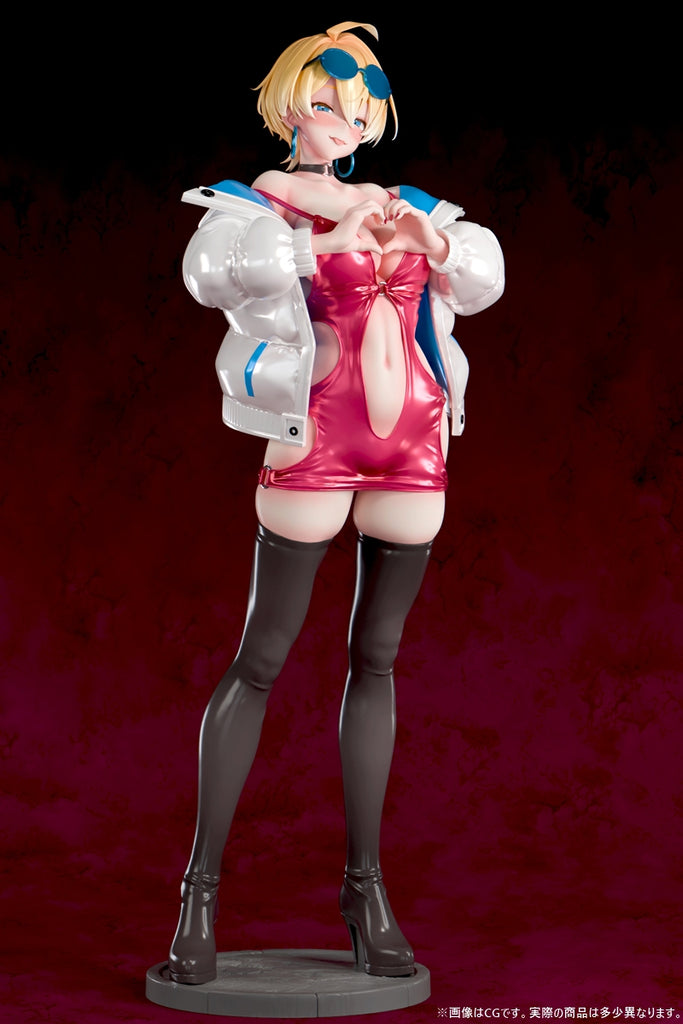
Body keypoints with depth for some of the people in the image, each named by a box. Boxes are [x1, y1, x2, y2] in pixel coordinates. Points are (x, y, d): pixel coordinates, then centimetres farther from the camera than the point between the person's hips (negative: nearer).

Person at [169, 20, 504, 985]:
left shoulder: (401, 204, 17)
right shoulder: (252, 203, 2)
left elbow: (484, 280, 15)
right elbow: (214, 270, -18)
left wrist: (433, 237, -3)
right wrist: (330, 242, -20)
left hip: (413, 445, 5)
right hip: (316, 444, -5)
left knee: (377, 657, 8)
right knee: (261, 660, -3)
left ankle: (366, 885, 15)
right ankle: (201, 887, 3)